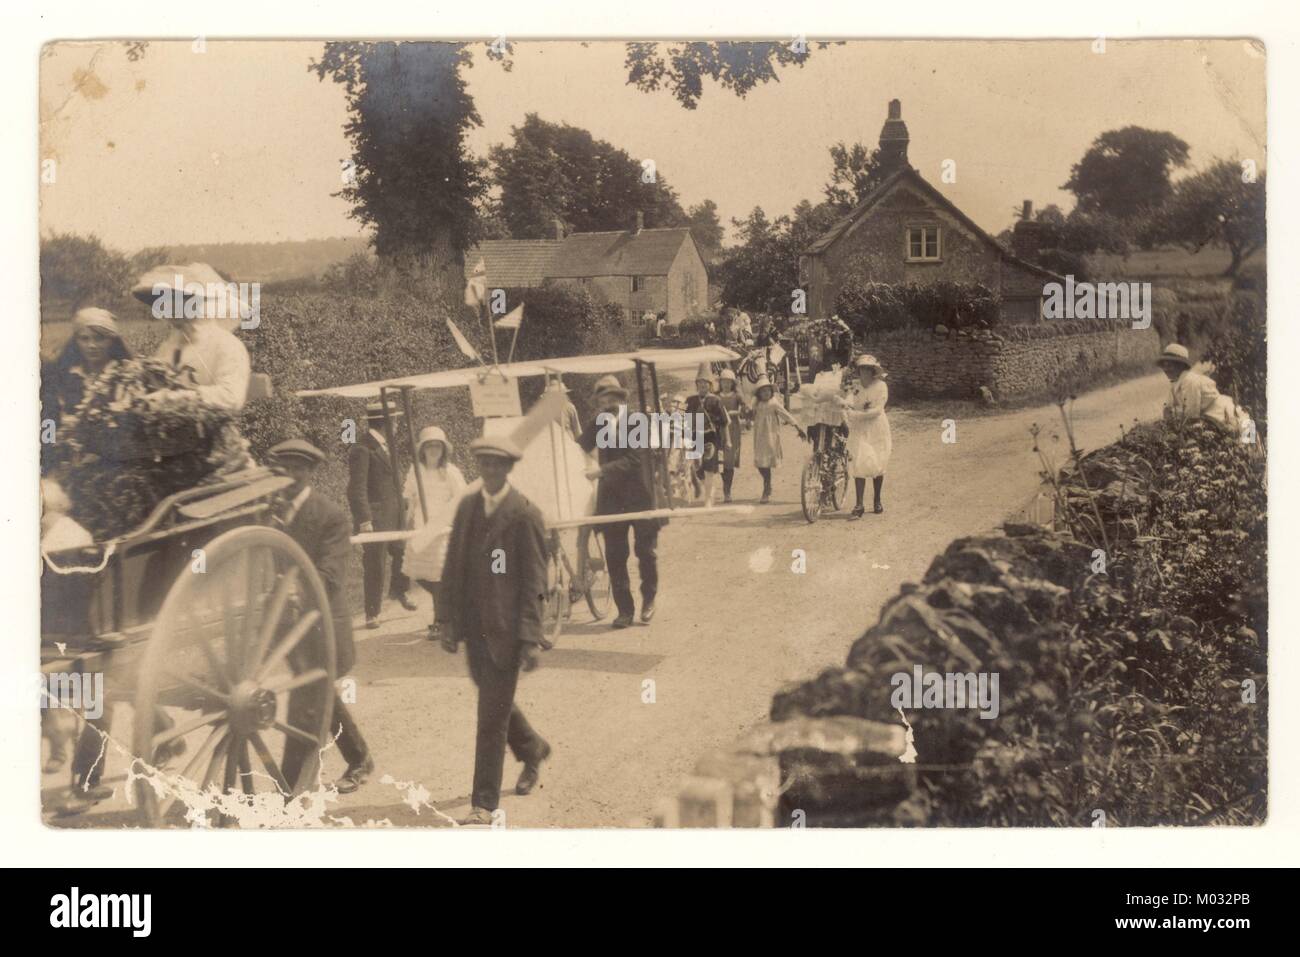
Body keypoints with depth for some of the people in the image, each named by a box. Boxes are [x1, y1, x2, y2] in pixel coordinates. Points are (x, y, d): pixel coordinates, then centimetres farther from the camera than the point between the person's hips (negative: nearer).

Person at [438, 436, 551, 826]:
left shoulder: (525, 515, -11)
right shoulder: (467, 507, 8)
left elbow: (533, 580, -12)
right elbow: (453, 567, 12)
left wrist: (530, 638, -16)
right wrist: (449, 620, 8)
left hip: (504, 631, -6)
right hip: (473, 628, 6)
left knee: (492, 715, -4)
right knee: (494, 703, 21)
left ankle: (484, 804, 5)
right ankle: (532, 750, 48)